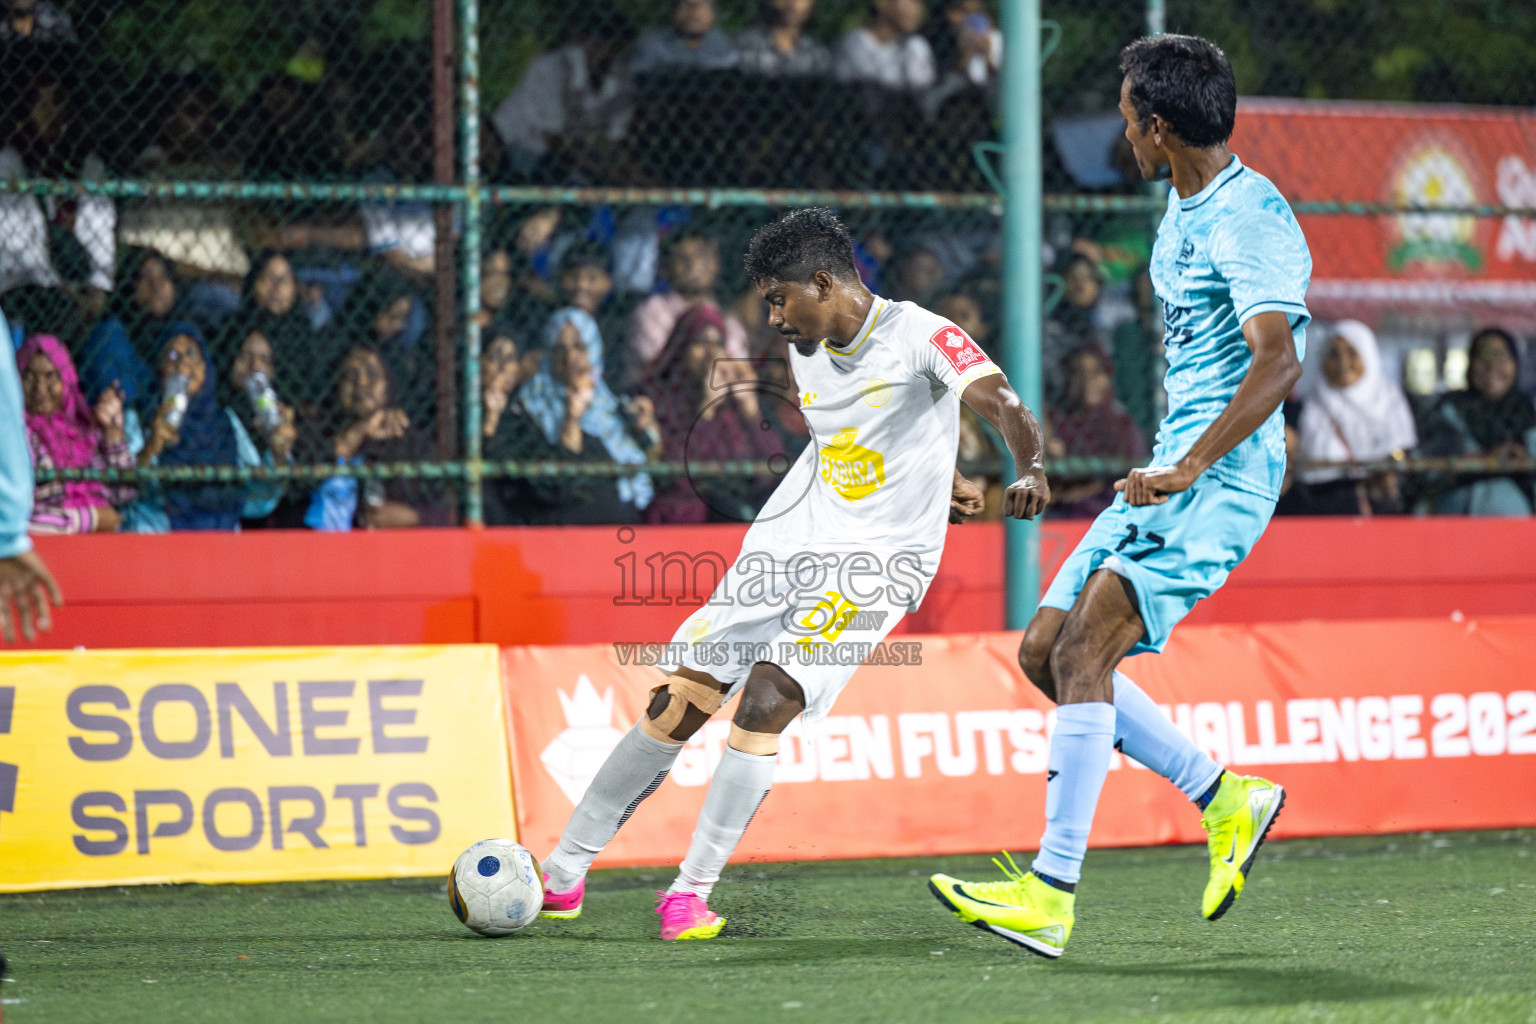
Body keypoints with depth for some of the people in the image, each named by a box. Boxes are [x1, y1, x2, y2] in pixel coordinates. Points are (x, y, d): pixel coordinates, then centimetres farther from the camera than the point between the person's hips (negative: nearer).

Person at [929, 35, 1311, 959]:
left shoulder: (1249, 219, -17)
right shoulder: (1185, 207, 15)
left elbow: (1279, 359, -29)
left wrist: (1190, 466, -35)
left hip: (1222, 476, -10)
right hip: (1173, 470, 10)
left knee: (1082, 652, -20)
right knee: (1045, 654, 7)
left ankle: (1052, 895, -21)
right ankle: (1229, 803, 15)